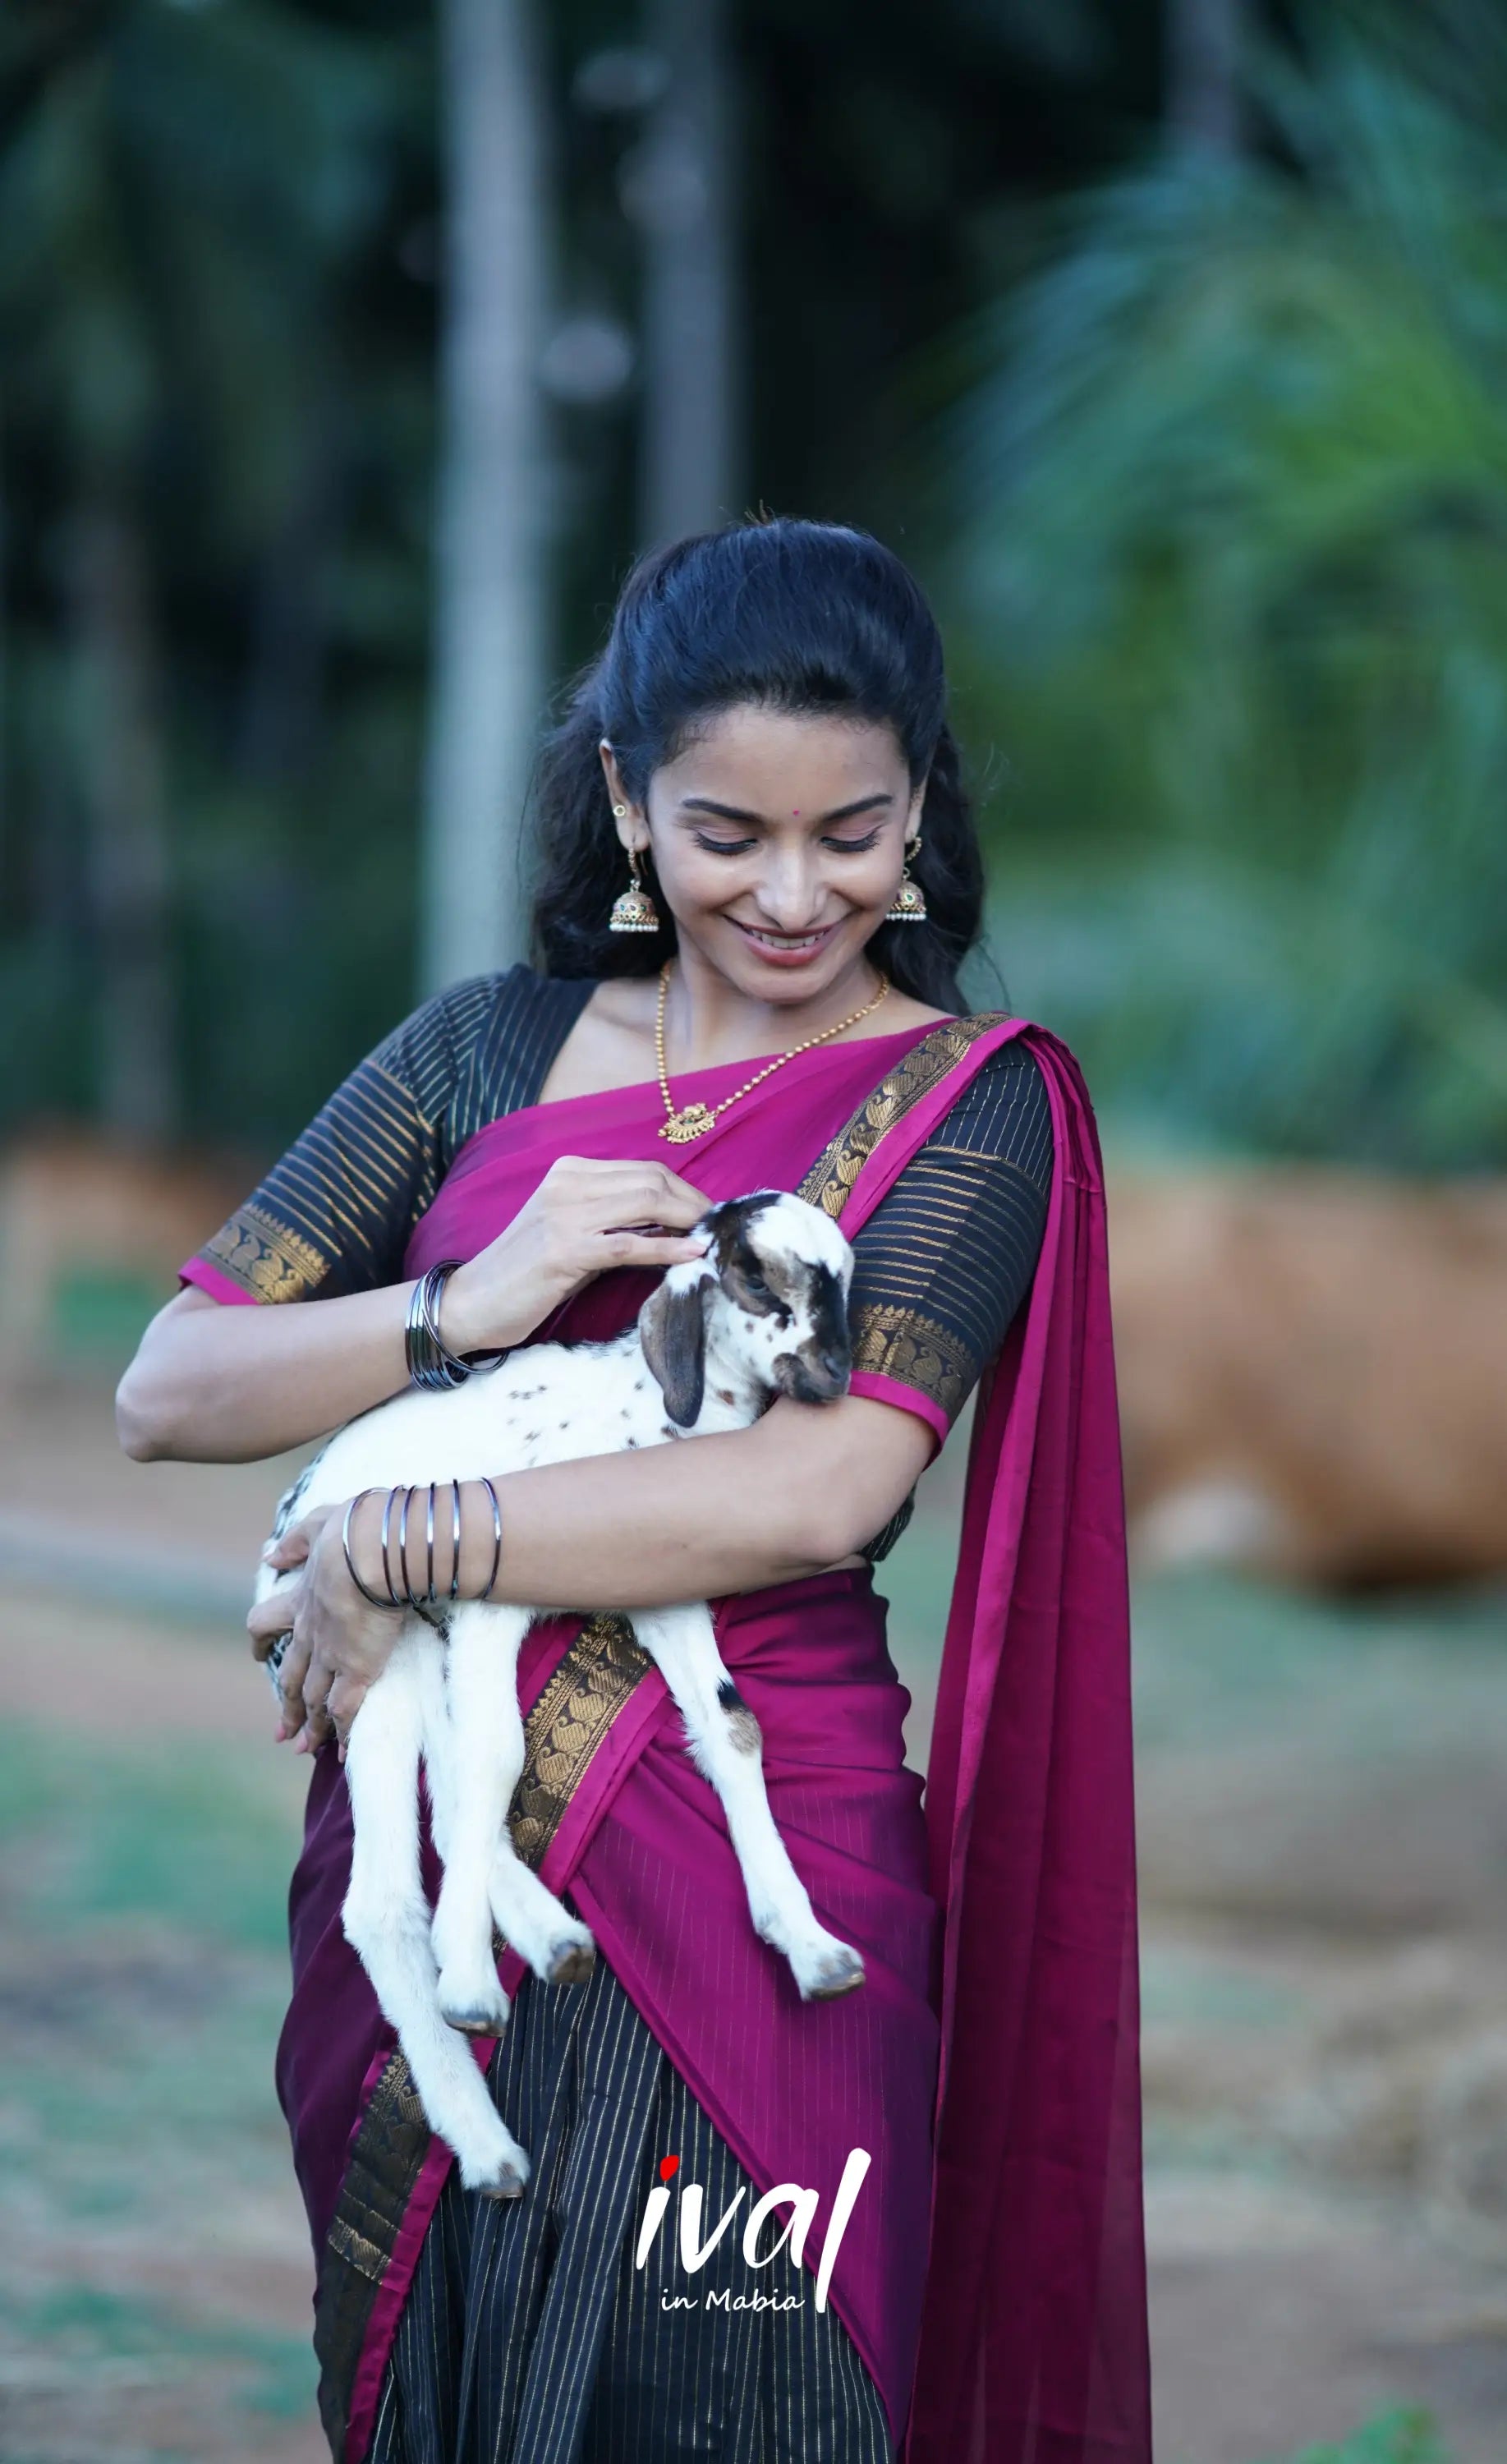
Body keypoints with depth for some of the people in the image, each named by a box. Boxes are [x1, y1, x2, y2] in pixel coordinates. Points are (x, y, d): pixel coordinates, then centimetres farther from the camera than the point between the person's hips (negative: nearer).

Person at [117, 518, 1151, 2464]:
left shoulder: (970, 1102, -1)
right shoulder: (487, 1050, 10)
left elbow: (826, 1491, -15)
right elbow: (166, 1390, 4)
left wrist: (395, 1547, -14)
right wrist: (467, 1308, -13)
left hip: (745, 1884, -4)